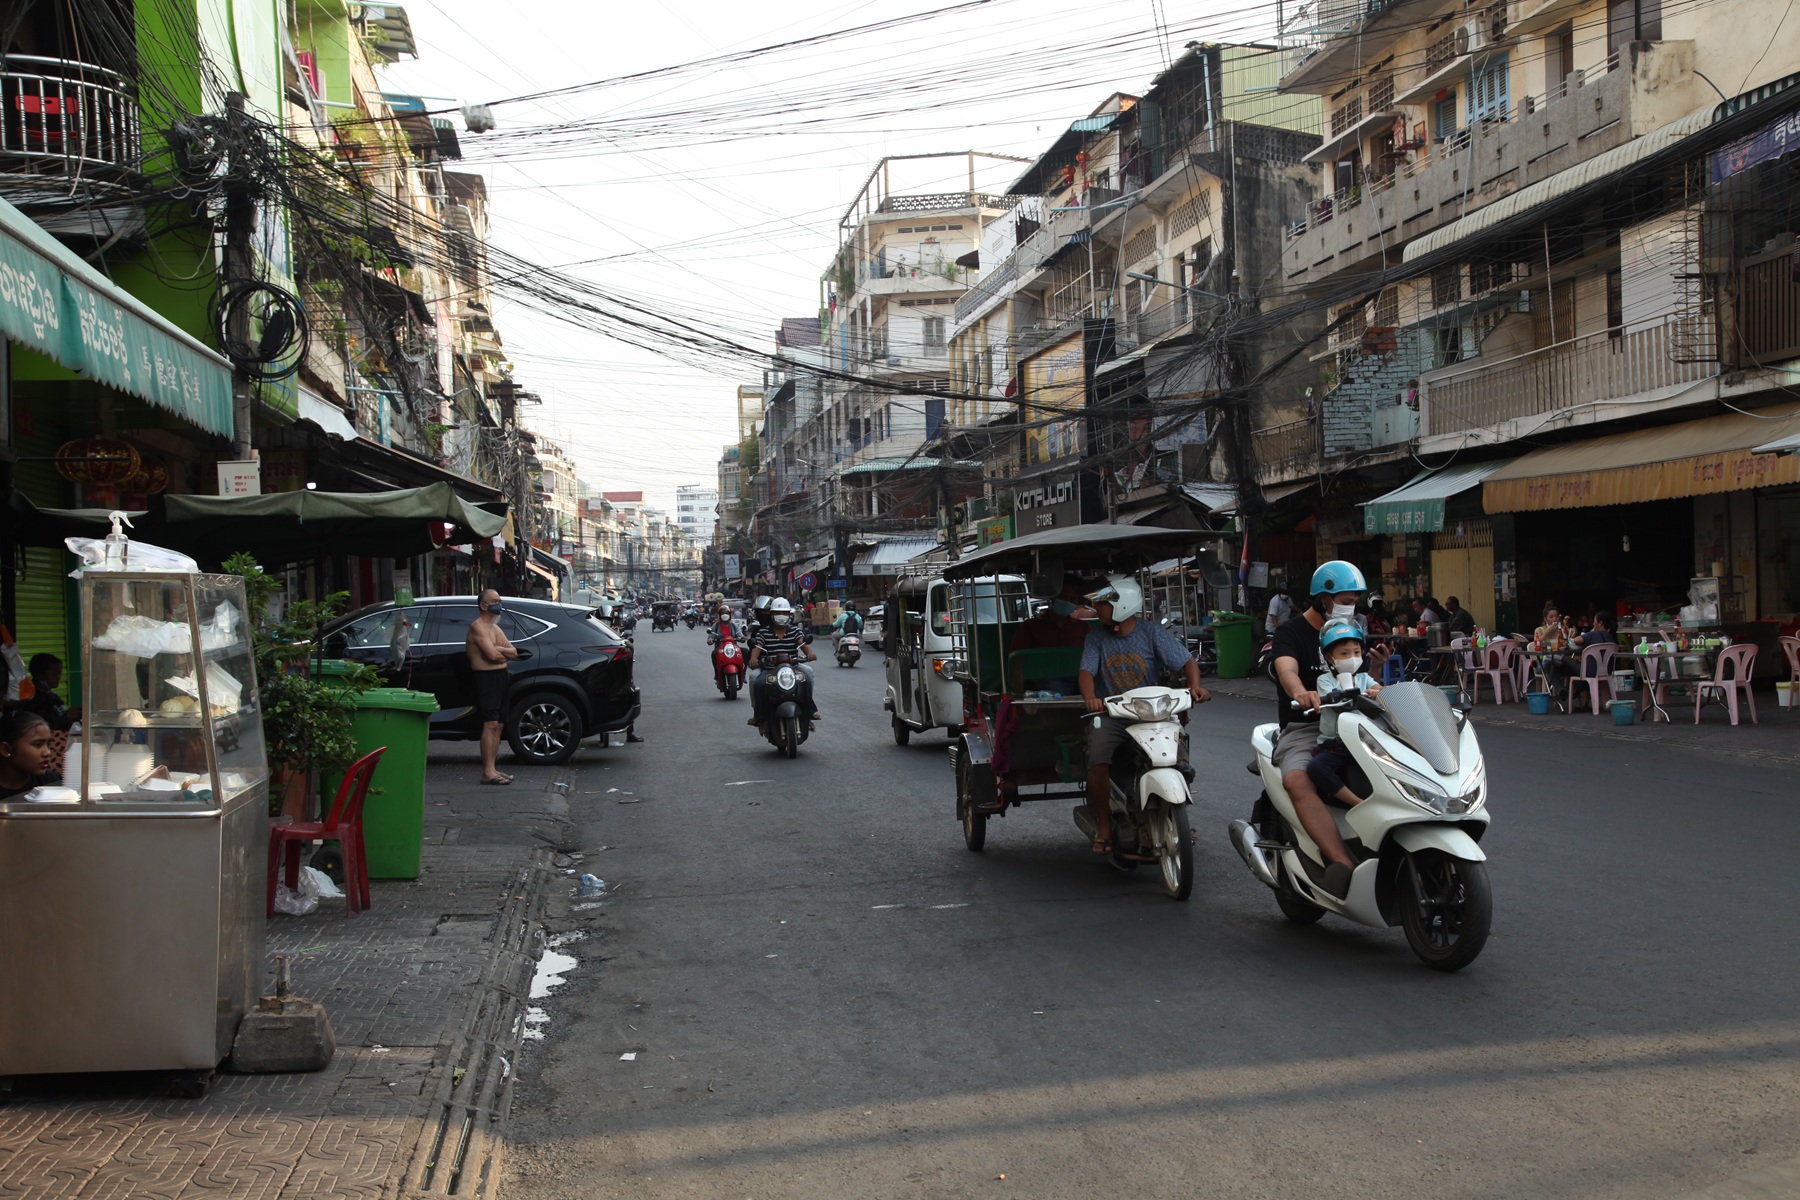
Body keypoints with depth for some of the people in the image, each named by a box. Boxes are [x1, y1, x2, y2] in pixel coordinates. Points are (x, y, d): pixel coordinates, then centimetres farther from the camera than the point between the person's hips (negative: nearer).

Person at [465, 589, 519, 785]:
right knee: (490, 724, -15)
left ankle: (492, 770, 13)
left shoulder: (496, 628, 20)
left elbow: (514, 653, 11)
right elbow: (492, 655, -21)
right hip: (486, 678, -10)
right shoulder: (478, 627, -10)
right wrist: (505, 653, 0)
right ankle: (488, 772, -18)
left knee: (498, 725, 9)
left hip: (500, 677, 10)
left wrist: (499, 650, -9)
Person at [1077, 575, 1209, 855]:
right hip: (1111, 715, 0)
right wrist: (1090, 698, -28)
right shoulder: (1096, 637, 6)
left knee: (1178, 759, -20)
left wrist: (1195, 686, -26)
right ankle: (1103, 826, -10)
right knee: (1098, 761, -27)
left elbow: (1187, 661, -4)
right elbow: (1087, 671, -6)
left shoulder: (1152, 632, 1)